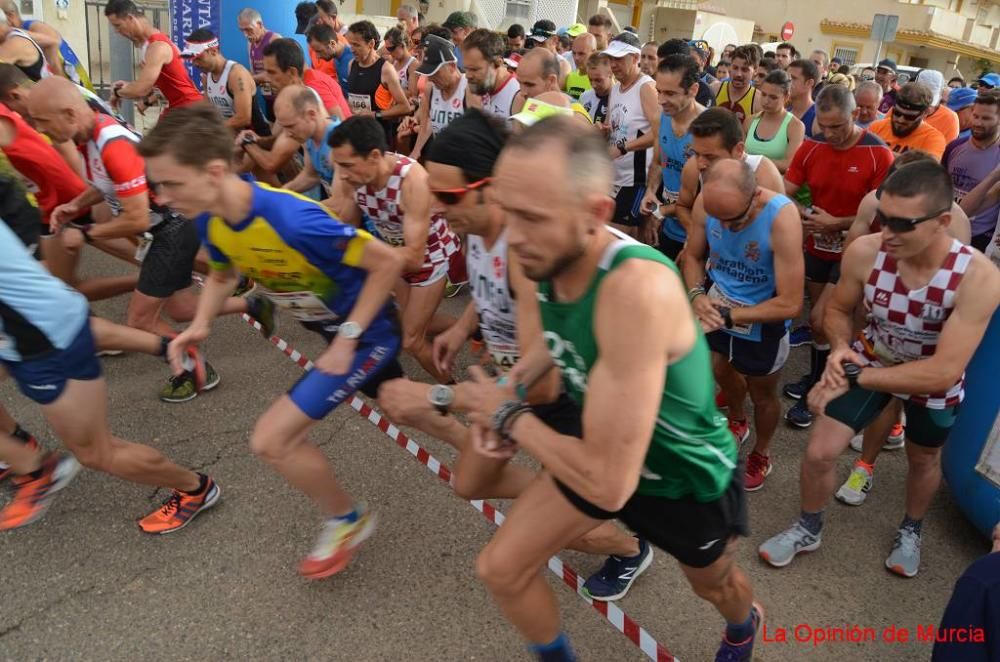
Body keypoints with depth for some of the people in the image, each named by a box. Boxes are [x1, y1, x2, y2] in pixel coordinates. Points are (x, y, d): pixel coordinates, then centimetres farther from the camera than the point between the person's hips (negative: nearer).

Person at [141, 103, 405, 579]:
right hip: (333, 327, 8)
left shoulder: (292, 219, -36)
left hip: (365, 333, -8)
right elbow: (223, 273, 12)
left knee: (270, 440, -11)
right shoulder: (208, 220, -10)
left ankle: (346, 520, 14)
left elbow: (387, 262, -28)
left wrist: (347, 339, -25)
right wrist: (200, 324, -7)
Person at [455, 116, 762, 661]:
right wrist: (509, 388, -9)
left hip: (689, 476, -5)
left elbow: (608, 483, -41)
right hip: (602, 452, 5)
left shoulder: (636, 288, -43)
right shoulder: (551, 255, -19)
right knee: (500, 570, 7)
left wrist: (509, 415, -25)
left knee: (714, 585, 27)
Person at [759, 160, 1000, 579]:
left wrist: (853, 380, -34)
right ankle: (808, 528, 28)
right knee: (819, 452, -3)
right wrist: (841, 350, -27)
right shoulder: (864, 252, -29)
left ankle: (911, 530, 56)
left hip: (933, 382, -1)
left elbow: (943, 373, -36)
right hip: (870, 360, 1)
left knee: (923, 461, 23)